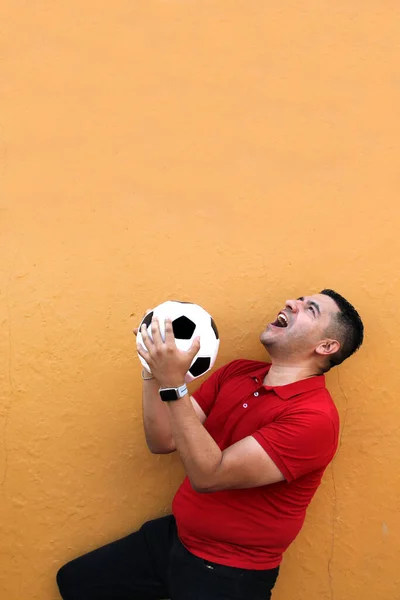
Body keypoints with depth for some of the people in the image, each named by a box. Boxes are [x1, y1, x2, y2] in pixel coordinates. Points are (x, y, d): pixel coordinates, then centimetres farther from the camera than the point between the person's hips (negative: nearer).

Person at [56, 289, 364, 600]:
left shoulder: (315, 416, -22)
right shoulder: (236, 372, 1)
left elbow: (208, 476, -27)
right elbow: (162, 441, -1)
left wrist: (173, 384, -31)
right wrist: (154, 369, -12)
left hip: (231, 570, -7)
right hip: (174, 535, 7)